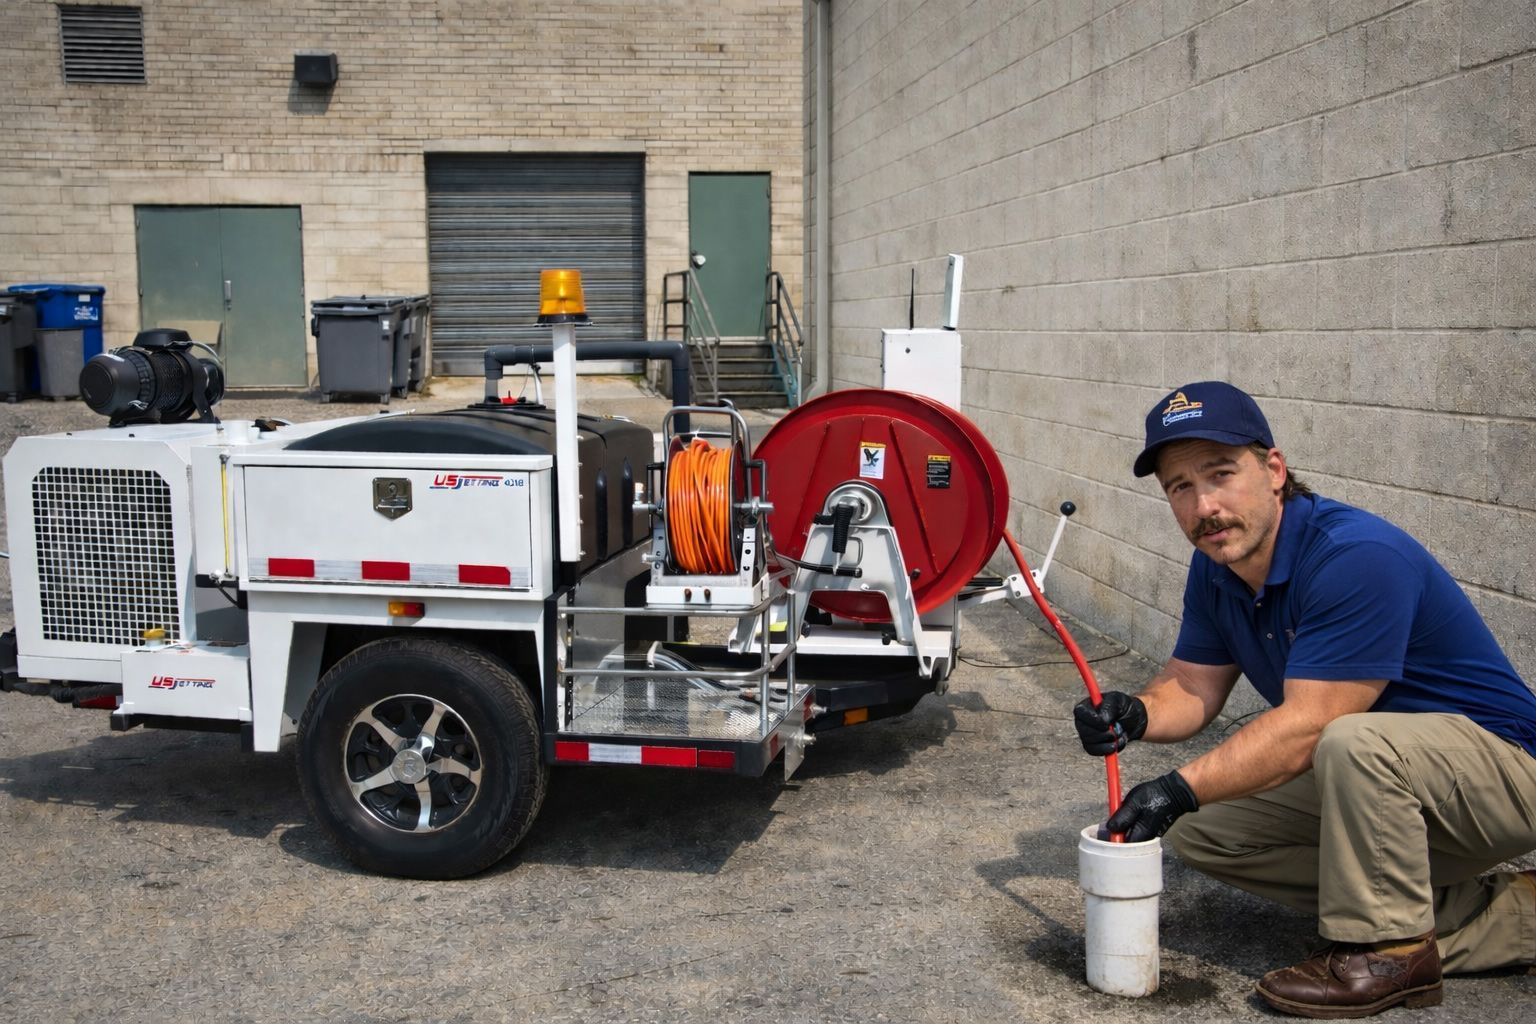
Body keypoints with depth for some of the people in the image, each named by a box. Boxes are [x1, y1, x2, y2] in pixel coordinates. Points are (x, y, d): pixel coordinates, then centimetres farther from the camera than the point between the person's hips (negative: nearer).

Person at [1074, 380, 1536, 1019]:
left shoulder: (1358, 557, -29)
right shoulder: (1215, 567, -2)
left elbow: (1307, 725, -32)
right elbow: (1193, 686, 4)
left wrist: (1182, 789, -37)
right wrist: (1136, 716, -18)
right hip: (1365, 782, 9)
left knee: (1356, 743, -38)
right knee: (1202, 833, -1)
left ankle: (1389, 949, -12)